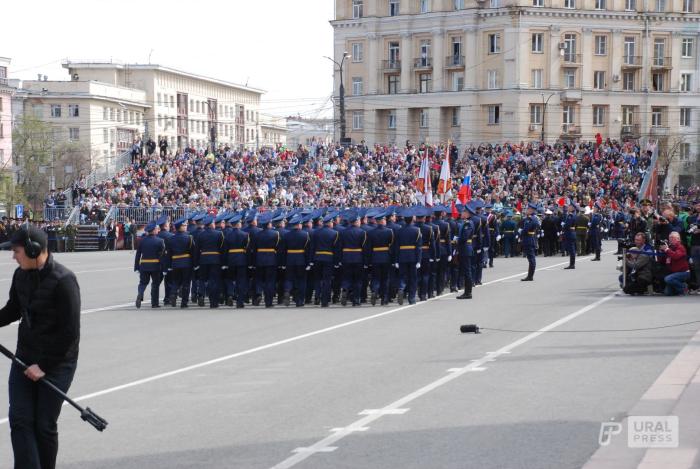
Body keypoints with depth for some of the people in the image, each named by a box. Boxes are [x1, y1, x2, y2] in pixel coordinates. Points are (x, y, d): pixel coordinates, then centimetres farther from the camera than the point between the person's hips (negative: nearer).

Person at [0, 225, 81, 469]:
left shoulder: (63, 281, -19)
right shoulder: (21, 275, 2)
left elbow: (70, 332, -18)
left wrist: (44, 365, -17)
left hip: (57, 363, -6)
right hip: (25, 357, 6)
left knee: (45, 426, 2)